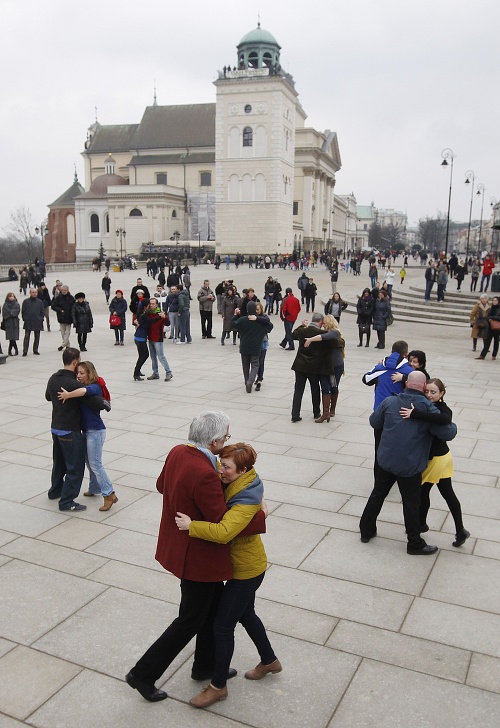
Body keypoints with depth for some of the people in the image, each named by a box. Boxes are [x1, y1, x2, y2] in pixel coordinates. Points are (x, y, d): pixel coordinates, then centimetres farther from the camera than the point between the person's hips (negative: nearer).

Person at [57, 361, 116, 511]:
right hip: (86, 430, 9)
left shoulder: (95, 387, -20)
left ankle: (109, 494, -1)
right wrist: (67, 394, -13)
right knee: (89, 462, 19)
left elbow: (84, 390, -41)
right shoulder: (80, 386, 7)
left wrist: (68, 395, -33)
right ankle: (94, 489, 35)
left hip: (95, 431, -9)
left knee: (95, 464, -6)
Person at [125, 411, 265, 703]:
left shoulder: (178, 452, -7)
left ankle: (206, 666, 42)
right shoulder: (205, 475, -33)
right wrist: (260, 517, -15)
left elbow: (162, 485, 11)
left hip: (180, 545, 9)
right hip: (198, 557, -9)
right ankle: (143, 674, 23)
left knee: (215, 603, 25)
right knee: (190, 621, 11)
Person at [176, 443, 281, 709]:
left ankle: (218, 686, 22)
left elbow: (223, 532, -44)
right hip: (245, 564, 9)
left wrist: (191, 526, -35)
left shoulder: (246, 500, -32)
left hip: (246, 570, -9)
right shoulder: (235, 484, -7)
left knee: (223, 625, 3)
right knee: (245, 614, 26)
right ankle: (269, 661, 47)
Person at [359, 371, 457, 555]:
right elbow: (447, 434, -10)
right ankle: (415, 544, 24)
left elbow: (374, 422, 7)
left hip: (385, 461, 3)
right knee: (411, 505, 10)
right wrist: (453, 426, 12)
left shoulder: (390, 402, -4)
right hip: (410, 467, -3)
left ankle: (366, 531, 32)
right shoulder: (428, 409, -13)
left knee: (377, 495, 20)